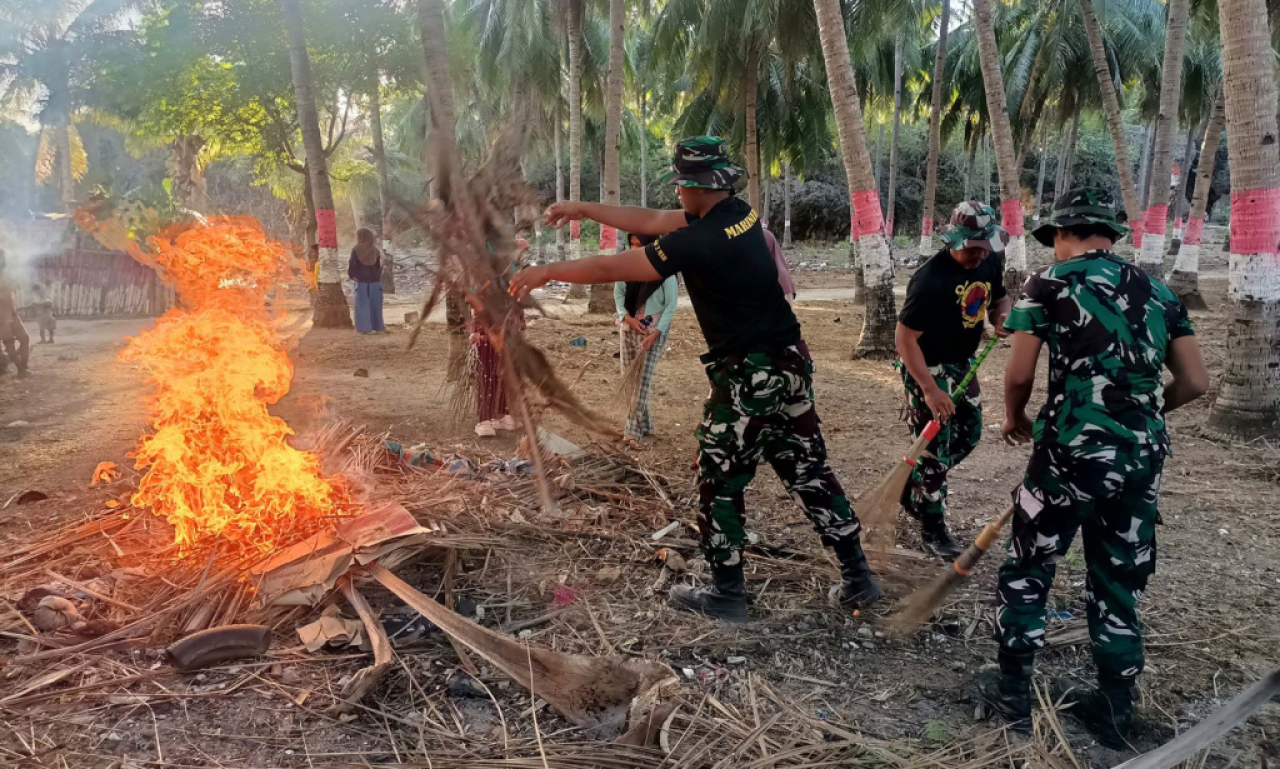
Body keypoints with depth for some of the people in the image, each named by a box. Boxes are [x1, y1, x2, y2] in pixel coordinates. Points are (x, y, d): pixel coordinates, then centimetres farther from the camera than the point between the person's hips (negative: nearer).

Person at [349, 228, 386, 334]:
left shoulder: (356, 250, -8)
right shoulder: (375, 250, 2)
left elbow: (351, 265, -9)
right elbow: (380, 266, 4)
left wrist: (351, 275, 7)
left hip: (361, 281, -3)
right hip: (375, 281, 3)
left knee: (363, 305, 3)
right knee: (375, 305, 10)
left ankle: (366, 328, 0)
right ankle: (378, 327, 12)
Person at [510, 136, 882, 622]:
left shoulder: (699, 241, -20)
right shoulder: (740, 214, 6)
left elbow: (611, 268, -13)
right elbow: (651, 221, 14)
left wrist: (547, 271, 1)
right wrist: (583, 209, 17)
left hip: (748, 378, -8)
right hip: (792, 364, 9)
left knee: (719, 482, 6)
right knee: (809, 472, 15)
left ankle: (727, 595, 16)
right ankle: (857, 578, 22)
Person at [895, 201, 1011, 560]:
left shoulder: (990, 261, -5)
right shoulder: (931, 280, -29)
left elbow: (999, 297, 14)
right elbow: (905, 338, -28)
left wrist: (1002, 316, -11)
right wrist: (930, 390, -31)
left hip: (963, 363, 8)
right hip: (927, 368, -8)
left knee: (969, 435, 17)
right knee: (937, 447, -2)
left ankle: (913, 489, 37)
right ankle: (932, 528, 16)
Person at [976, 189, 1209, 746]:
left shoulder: (1049, 284, -2)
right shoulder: (1158, 292, 11)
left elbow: (1019, 375, -6)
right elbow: (1195, 382, 9)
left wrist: (1014, 418, 14)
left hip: (1075, 449, -5)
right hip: (1144, 456, 5)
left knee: (1027, 569, 11)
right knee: (1119, 581, 17)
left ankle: (1012, 693, 19)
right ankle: (1115, 708, 26)